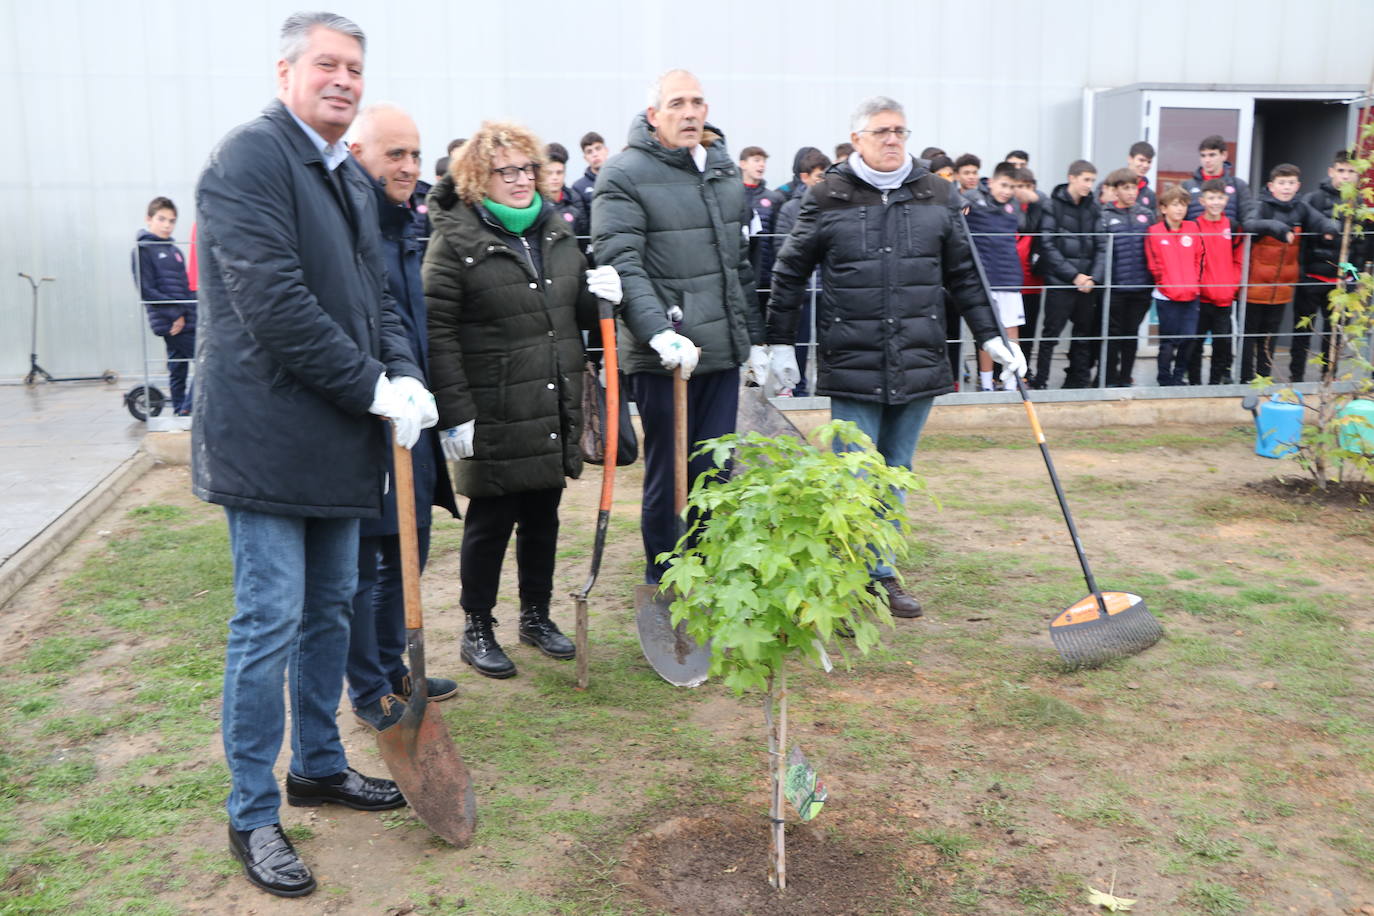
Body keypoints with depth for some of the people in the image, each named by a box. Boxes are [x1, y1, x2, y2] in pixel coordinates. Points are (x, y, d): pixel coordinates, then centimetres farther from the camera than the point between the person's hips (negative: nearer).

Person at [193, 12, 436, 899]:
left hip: (338, 438, 9)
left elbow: (377, 295, 17)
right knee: (270, 620, -3)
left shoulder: (353, 179, 16)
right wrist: (374, 388, -18)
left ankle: (319, 764, 35)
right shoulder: (251, 158, -13)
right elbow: (275, 302, -22)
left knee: (331, 607, 17)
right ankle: (253, 814, 13)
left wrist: (406, 375, -3)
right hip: (269, 435, -9)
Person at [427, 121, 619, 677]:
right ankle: (477, 630, 22)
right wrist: (455, 414, -19)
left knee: (544, 516, 16)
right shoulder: (455, 241, -10)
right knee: (491, 521, 5)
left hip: (556, 411, 6)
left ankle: (537, 615, 33)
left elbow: (574, 313, 22)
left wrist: (600, 296, -1)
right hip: (495, 417, -6)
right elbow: (437, 332, -14)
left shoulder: (556, 231, 12)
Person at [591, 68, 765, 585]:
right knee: (667, 477, 5)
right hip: (662, 356, -6)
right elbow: (622, 265, -17)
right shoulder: (624, 175, -8)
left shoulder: (724, 170, 15)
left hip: (723, 349, 6)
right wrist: (660, 333, -28)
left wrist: (754, 339, 19)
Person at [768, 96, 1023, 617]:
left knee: (896, 472, 11)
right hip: (851, 364, -3)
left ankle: (882, 571, 24)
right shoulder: (828, 198, 0)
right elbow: (790, 273, 6)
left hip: (918, 363, 3)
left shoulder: (937, 197, 7)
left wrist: (992, 338, 9)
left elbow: (965, 275, 14)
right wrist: (780, 343, 4)